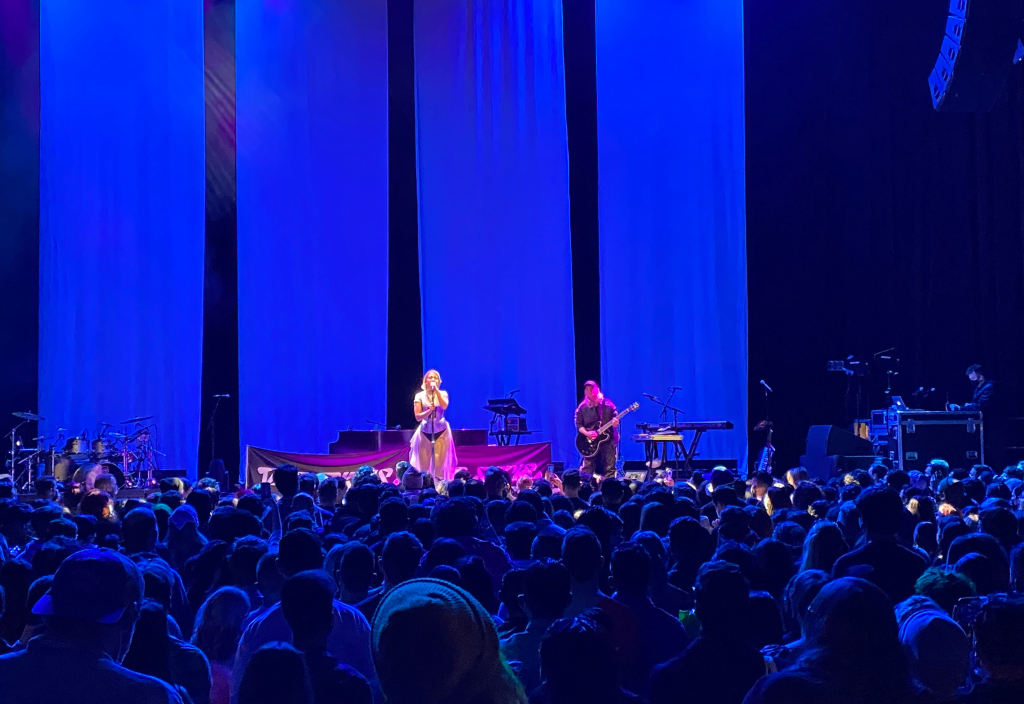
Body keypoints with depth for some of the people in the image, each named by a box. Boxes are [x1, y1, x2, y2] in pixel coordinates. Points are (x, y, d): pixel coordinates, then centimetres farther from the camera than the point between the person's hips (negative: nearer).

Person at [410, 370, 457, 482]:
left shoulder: (443, 394, 3)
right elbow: (418, 417, -6)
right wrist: (429, 410, -23)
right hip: (425, 432, 0)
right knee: (424, 463, -2)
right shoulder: (419, 396, 0)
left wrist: (436, 391, -19)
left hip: (441, 432, 0)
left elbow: (444, 407, -18)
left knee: (440, 462, -4)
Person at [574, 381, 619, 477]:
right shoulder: (582, 407, 4)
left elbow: (615, 418, 7)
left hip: (608, 440, 0)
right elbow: (578, 424, 2)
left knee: (609, 469, 1)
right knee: (587, 470, -3)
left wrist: (615, 422, -17)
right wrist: (587, 433, -15)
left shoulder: (607, 404, 4)